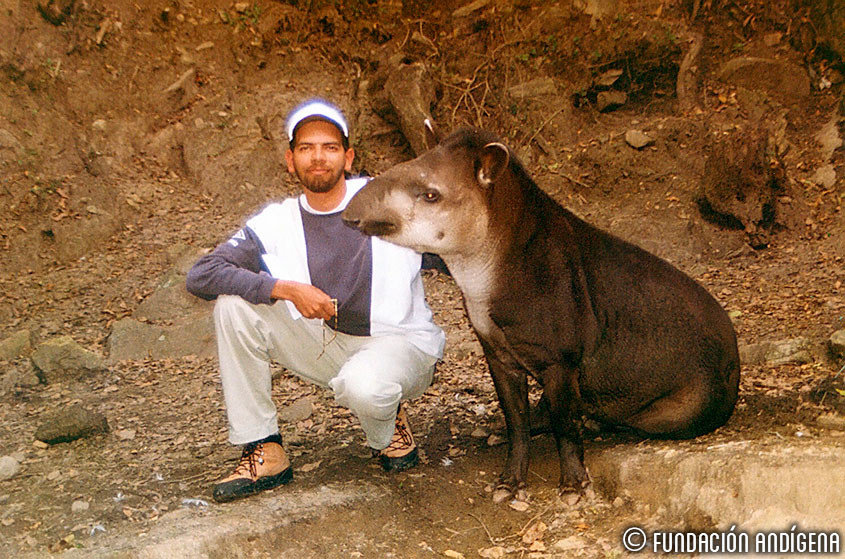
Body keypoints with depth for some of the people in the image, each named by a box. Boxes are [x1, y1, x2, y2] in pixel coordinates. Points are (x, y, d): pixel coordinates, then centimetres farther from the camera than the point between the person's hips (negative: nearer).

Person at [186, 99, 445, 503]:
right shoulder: (274, 225, -4)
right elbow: (200, 275, -14)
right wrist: (286, 289, -25)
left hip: (401, 344, -3)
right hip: (325, 345, 4)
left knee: (363, 387, -39)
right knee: (233, 305, -15)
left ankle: (389, 428, 3)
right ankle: (264, 453, -8)